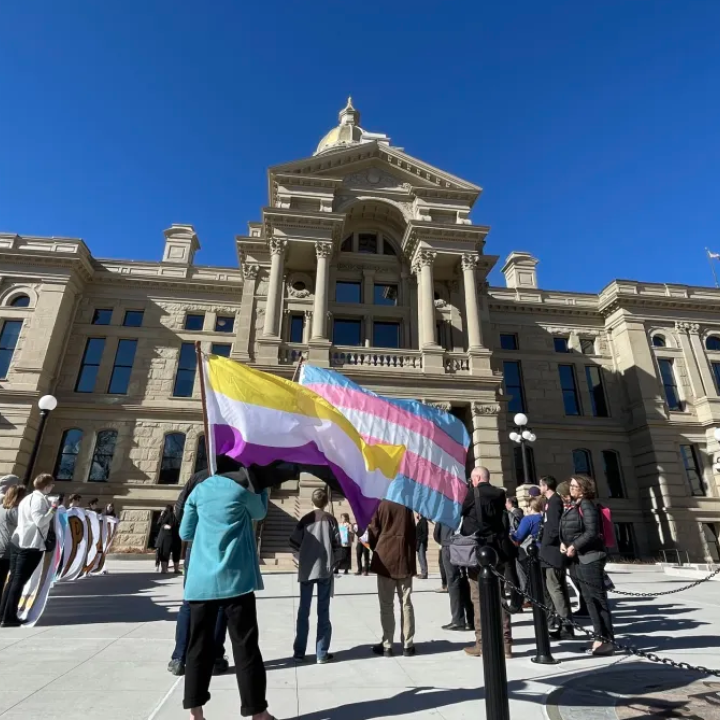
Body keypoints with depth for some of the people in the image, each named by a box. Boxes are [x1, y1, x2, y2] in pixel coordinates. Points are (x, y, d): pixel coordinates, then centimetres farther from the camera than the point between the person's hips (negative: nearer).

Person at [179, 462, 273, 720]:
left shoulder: (200, 489, 9)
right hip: (235, 579, -4)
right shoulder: (242, 490, -4)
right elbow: (260, 513, 16)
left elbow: (185, 533, 16)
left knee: (199, 646, 14)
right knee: (246, 647, 5)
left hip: (200, 581, 4)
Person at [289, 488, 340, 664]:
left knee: (303, 611, 11)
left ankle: (299, 652, 16)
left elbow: (294, 543, -2)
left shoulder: (305, 519, -1)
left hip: (307, 569, 1)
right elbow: (338, 544, -3)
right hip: (325, 568, -1)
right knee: (323, 611, 6)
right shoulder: (330, 519, -3)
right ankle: (322, 653, 9)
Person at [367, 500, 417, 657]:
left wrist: (376, 550, 13)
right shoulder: (407, 506, 2)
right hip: (404, 558, 2)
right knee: (406, 603, 8)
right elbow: (413, 532, 5)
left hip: (385, 558, -2)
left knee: (386, 604, 5)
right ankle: (408, 645, 11)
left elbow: (374, 532, -3)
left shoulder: (381, 505, -4)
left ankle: (387, 645, 8)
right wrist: (411, 553, 13)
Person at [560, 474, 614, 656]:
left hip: (589, 558, -9)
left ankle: (607, 641, 4)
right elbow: (567, 530, 19)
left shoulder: (587, 505, -12)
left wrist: (574, 546, -16)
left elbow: (592, 532, -20)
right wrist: (563, 543, 2)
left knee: (598, 599, -3)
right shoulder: (573, 506, 15)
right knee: (589, 600, 13)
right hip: (576, 559, 9)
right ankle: (600, 638, 22)